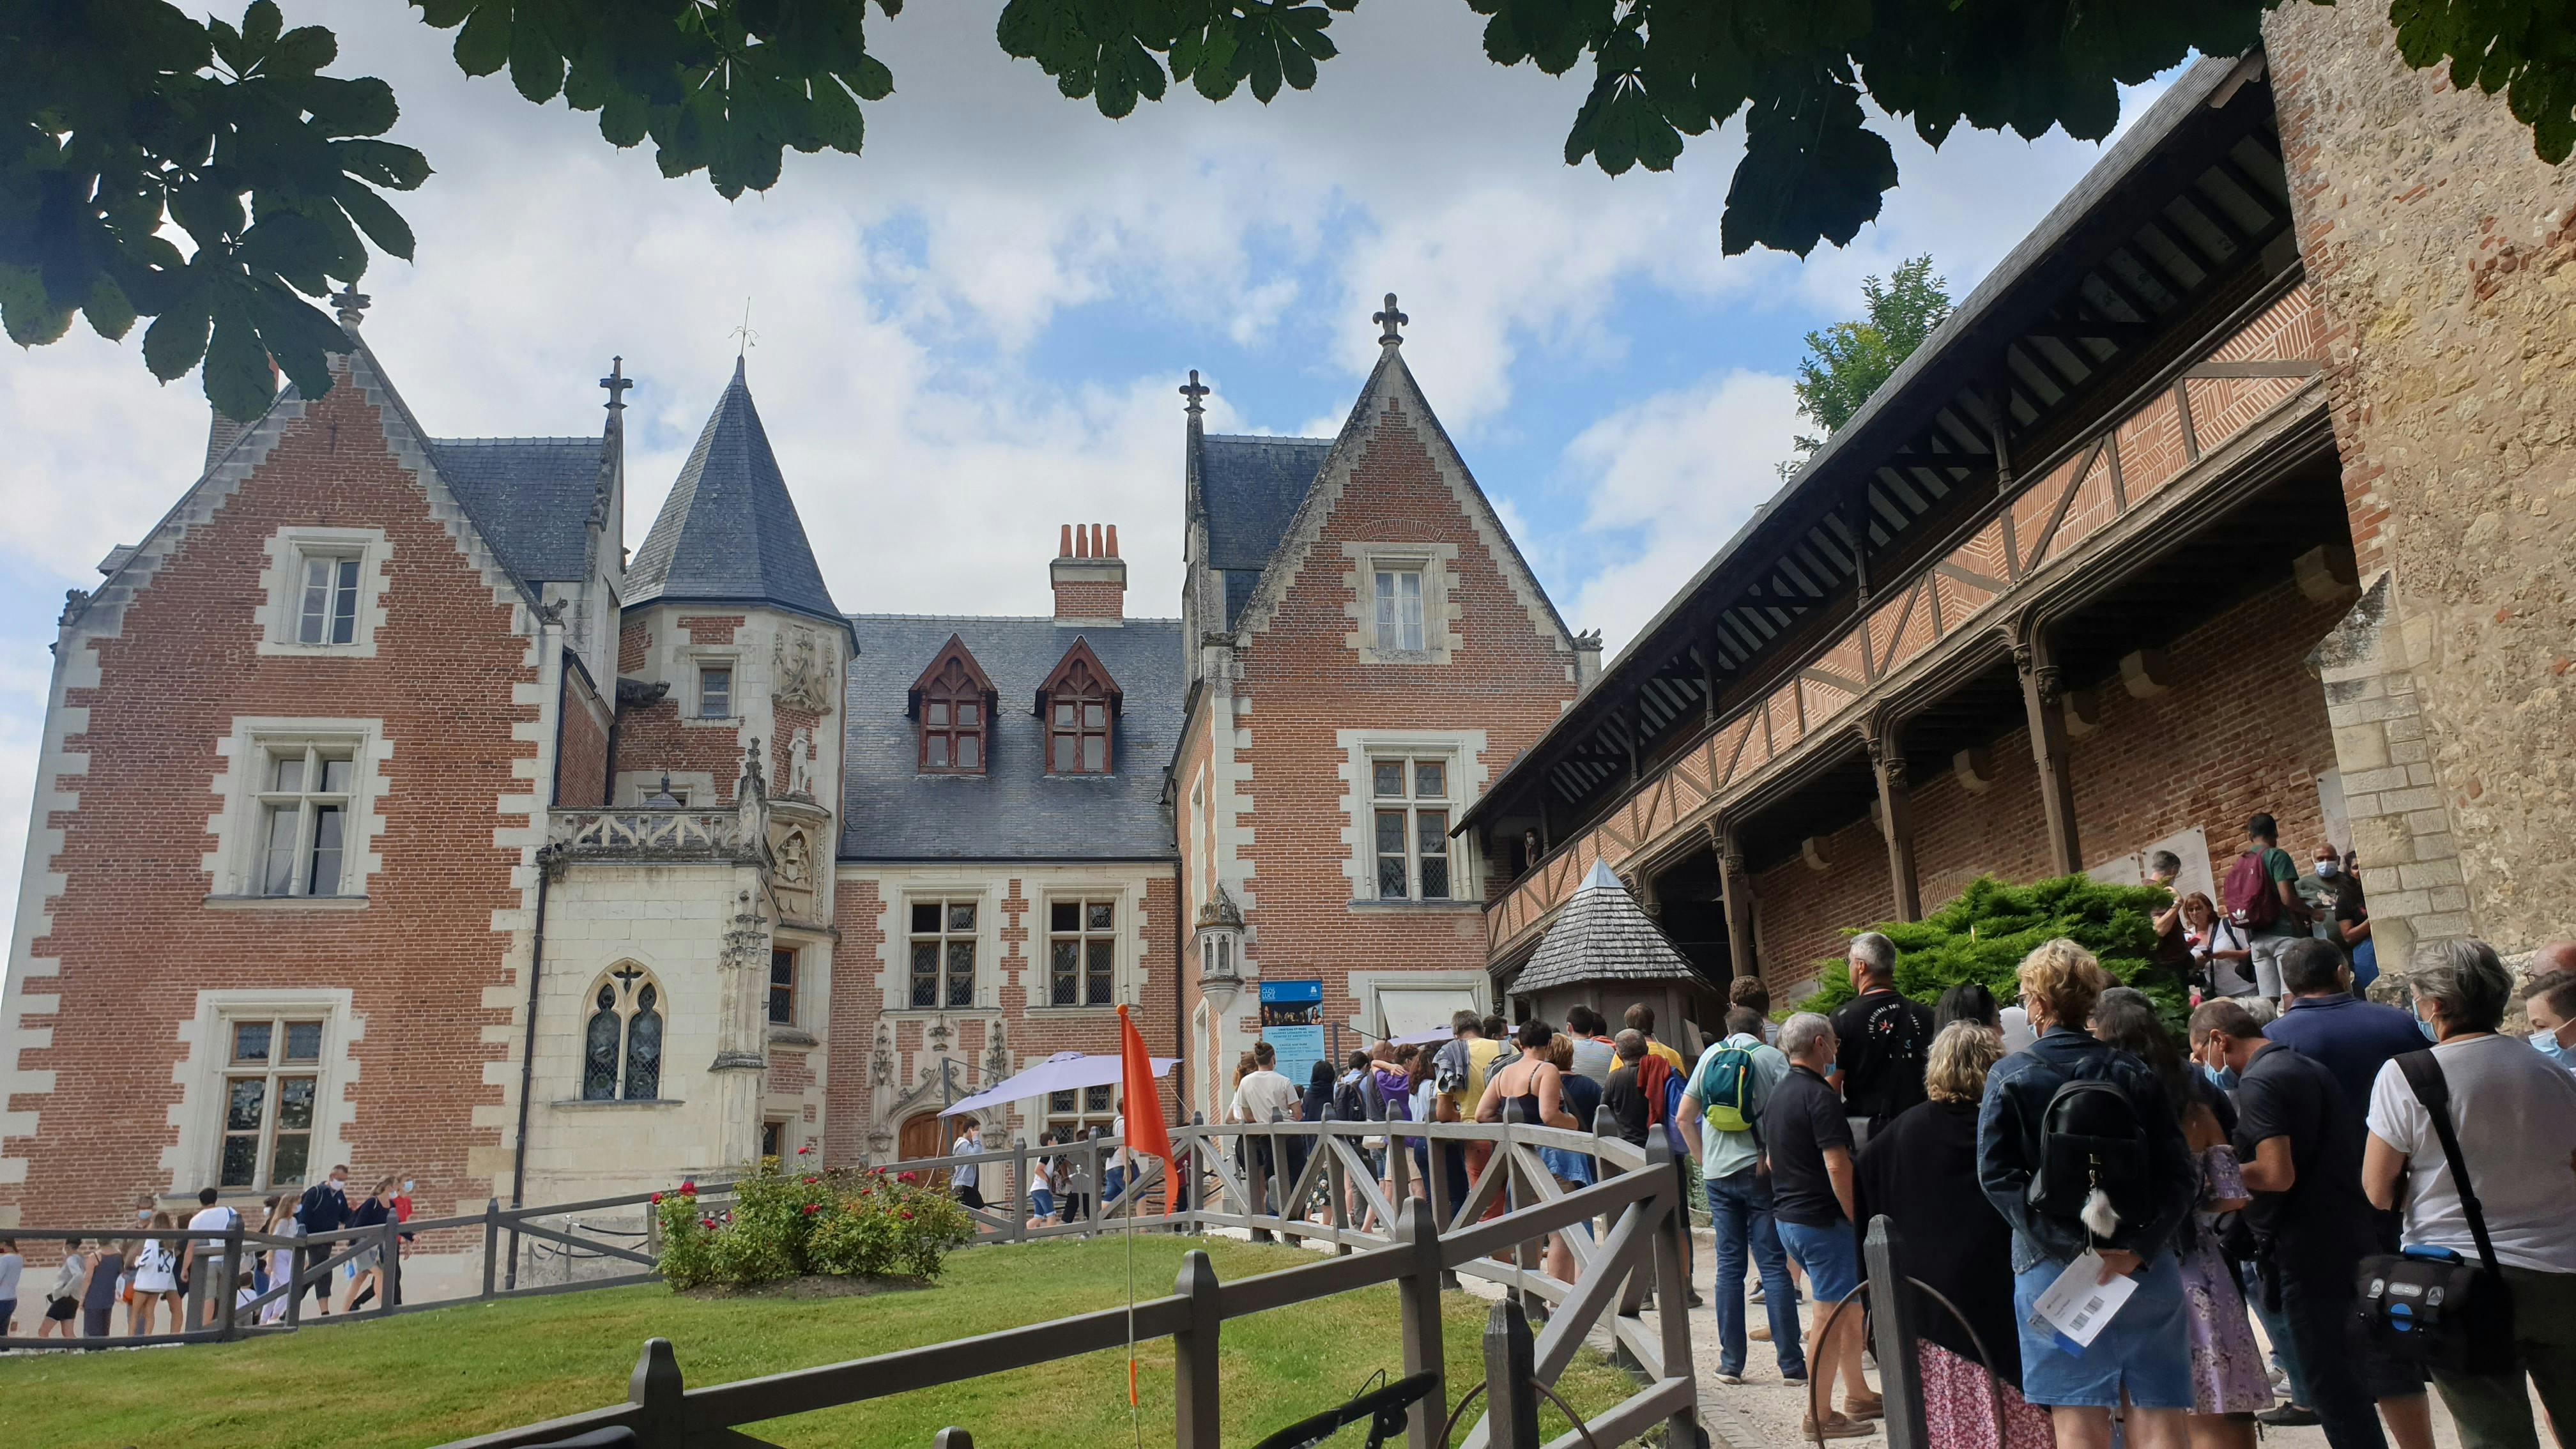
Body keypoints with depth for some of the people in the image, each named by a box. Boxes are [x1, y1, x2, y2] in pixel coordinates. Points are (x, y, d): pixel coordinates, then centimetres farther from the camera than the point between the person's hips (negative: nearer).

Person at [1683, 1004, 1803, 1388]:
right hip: (1759, 1172, -3)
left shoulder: (1709, 1056, 8)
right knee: (1773, 1266, 0)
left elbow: (1684, 1118, 8)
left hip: (1717, 1174, 3)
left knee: (1729, 1266, 7)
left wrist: (1704, 1159, 12)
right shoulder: (1771, 1057, -1)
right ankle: (1791, 1364, 0)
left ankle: (1730, 1363, 9)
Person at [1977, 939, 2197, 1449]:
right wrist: (2140, 1248, -9)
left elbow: (1998, 1177, -11)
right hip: (2146, 1267, 3)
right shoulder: (2134, 1072, 5)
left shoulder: (2009, 1076, -2)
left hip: (2054, 1269, -2)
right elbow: (2181, 1173, -2)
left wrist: (2071, 1247, -13)